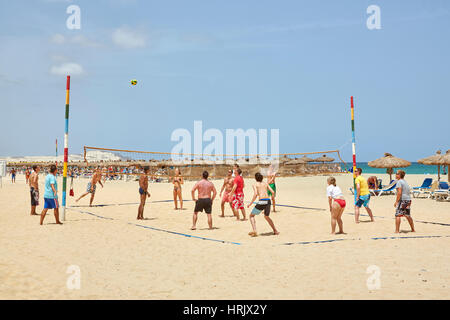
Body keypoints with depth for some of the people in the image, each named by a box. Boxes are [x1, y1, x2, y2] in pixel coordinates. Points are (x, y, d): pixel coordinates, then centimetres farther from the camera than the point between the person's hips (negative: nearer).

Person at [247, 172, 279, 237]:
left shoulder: (255, 184, 6)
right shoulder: (265, 183, 19)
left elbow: (255, 194, -10)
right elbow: (273, 192, 12)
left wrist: (250, 203, -3)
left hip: (261, 201, -5)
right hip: (268, 201, 5)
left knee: (251, 215, 15)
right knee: (266, 216, 30)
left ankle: (254, 230, -5)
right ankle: (275, 231, 26)